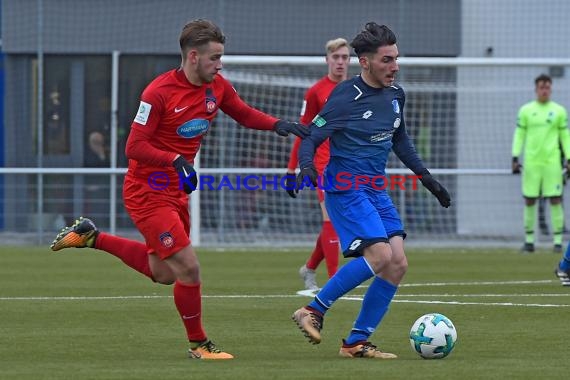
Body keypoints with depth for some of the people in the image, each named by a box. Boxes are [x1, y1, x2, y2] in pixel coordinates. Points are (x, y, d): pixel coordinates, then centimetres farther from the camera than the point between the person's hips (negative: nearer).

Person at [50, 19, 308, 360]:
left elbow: (244, 114, 14)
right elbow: (135, 147, -21)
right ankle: (199, 345, 8)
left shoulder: (217, 86, -2)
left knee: (163, 273, 19)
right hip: (148, 192, -9)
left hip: (176, 191, 9)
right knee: (188, 268, -11)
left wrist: (276, 124, -5)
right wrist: (176, 160, -34)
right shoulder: (159, 92, -22)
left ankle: (90, 237, 32)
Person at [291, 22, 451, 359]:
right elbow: (311, 137, -12)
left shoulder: (396, 95, 9)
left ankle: (357, 343, 4)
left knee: (398, 264, -4)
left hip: (377, 191, 8)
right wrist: (307, 167, -31)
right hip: (346, 189, -8)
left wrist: (427, 178, 23)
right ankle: (314, 311, -7)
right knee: (380, 256, -22)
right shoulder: (346, 97, -14)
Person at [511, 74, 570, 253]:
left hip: (552, 162, -1)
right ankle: (529, 240, 10)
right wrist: (515, 158, 1)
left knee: (555, 200, -4)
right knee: (529, 201, 2)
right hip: (531, 162, 1)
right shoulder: (526, 110, 6)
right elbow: (519, 135, 8)